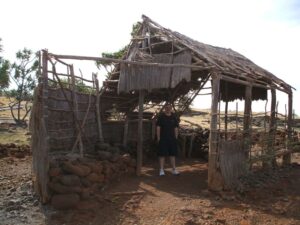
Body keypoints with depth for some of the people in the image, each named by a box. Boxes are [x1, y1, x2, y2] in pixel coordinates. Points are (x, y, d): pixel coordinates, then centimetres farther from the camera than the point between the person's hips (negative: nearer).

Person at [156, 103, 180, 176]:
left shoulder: (174, 117, 8)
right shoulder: (161, 116, 0)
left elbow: (176, 128, 10)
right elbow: (158, 127, -1)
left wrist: (176, 137, 5)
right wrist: (158, 137, -7)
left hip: (172, 138, 3)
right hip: (163, 139, -3)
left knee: (172, 154, 9)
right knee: (162, 154, 0)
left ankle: (174, 169, 19)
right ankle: (161, 170, 9)